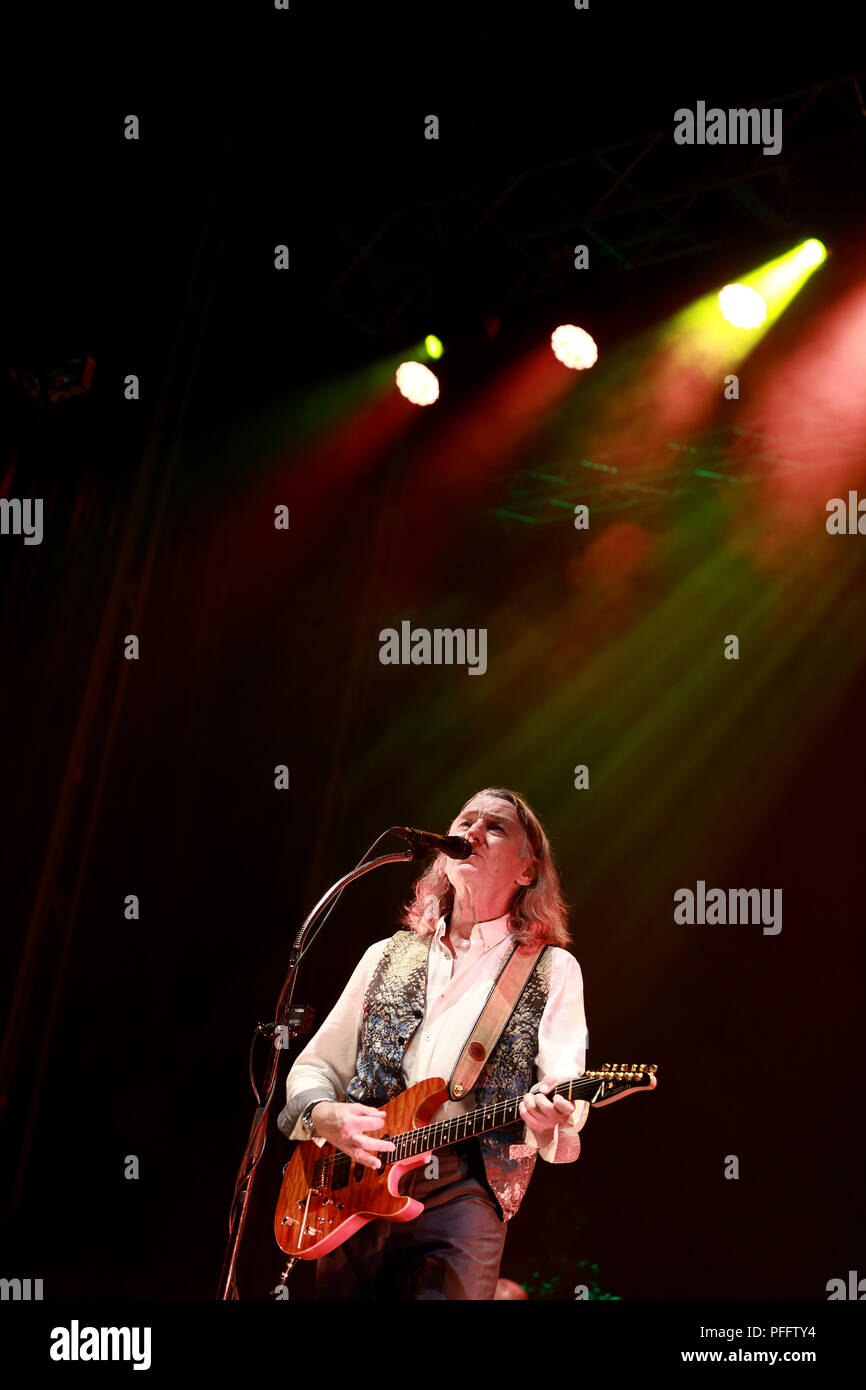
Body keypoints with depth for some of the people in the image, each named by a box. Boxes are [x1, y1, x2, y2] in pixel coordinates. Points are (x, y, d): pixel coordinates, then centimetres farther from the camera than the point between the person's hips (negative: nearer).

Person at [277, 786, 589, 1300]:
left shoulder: (552, 970, 5)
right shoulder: (388, 956, 15)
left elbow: (567, 1099, -3)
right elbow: (313, 1066, 16)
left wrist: (549, 1120, -26)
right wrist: (324, 1116, -5)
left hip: (464, 1191, -3)